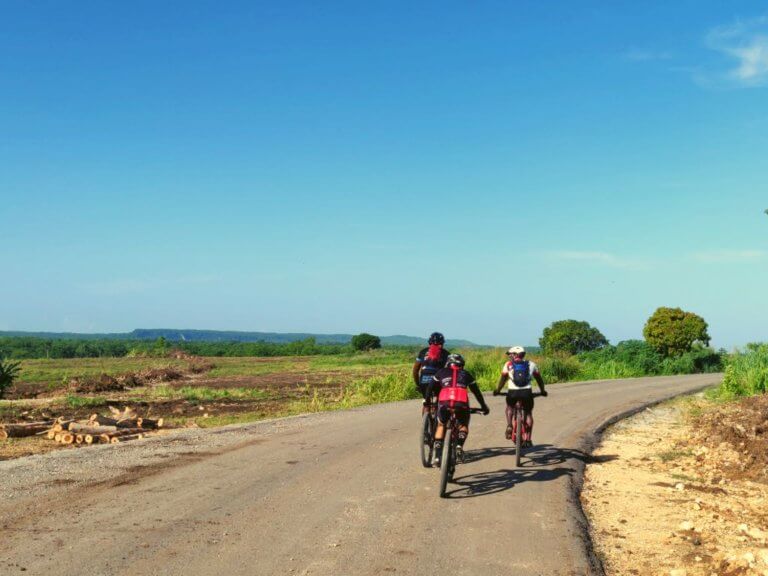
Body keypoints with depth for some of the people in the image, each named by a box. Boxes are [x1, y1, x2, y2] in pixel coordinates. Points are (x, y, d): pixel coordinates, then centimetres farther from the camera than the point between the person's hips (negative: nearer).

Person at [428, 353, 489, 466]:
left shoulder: (442, 372, 26)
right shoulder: (465, 374, 28)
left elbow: (430, 388, 24)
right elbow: (476, 392, 33)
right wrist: (484, 407, 43)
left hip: (444, 402, 0)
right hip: (461, 404, 0)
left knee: (441, 426, 24)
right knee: (464, 426, 27)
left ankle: (437, 457, 11)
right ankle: (459, 446, 0)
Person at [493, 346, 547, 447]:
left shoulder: (508, 364, 12)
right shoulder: (531, 364, 18)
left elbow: (503, 379, 8)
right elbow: (539, 378, 24)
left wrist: (497, 390, 18)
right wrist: (543, 390, 36)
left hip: (512, 392, -1)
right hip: (526, 392, 1)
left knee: (509, 408, 30)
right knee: (528, 413, 19)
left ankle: (509, 426, 5)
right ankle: (527, 439, 12)